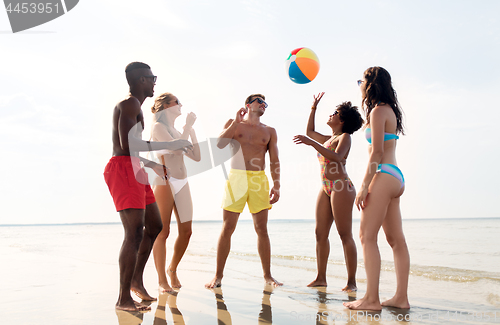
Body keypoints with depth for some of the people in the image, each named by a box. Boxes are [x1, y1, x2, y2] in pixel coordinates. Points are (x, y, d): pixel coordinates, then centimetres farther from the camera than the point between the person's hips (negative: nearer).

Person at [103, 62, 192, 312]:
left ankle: (136, 279, 24)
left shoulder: (132, 106, 25)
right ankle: (124, 299, -10)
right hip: (124, 171, -11)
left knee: (155, 226, 15)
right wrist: (168, 145, -18)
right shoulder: (130, 104, -8)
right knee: (135, 233, -15)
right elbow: (127, 144, -22)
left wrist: (153, 165, 29)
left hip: (134, 172, 11)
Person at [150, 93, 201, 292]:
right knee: (162, 232, -3)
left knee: (186, 231, 5)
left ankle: (173, 269, 25)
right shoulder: (158, 127, -2)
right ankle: (162, 280, 8)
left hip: (182, 184, 7)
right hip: (165, 182, -7)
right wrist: (188, 125, -9)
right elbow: (175, 147, -17)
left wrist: (192, 130, 13)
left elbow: (196, 156, 15)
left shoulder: (177, 132, 21)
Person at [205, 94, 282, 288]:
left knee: (262, 229, 2)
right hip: (236, 178, -2)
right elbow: (220, 144, -6)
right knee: (227, 229, -3)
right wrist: (236, 121, -6)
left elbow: (274, 161, 10)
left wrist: (276, 186, 0)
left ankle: (267, 275, 12)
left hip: (259, 180, 2)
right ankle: (218, 275, 7)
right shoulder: (234, 124, 11)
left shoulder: (269, 131, 16)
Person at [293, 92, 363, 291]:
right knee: (320, 233, 4)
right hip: (326, 188, 8)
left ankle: (352, 281, -4)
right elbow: (310, 131, 38)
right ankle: (321, 278, 9)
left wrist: (312, 143, -24)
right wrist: (314, 108, 33)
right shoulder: (328, 139, 22)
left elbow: (337, 157, -20)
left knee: (345, 235, -8)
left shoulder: (345, 137, -1)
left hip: (341, 187, -8)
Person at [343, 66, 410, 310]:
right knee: (396, 239, 7)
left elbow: (377, 152, -16)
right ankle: (401, 297, 11)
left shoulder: (378, 111, -8)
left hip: (384, 176, -10)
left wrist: (364, 186, -16)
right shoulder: (389, 110, 20)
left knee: (367, 236, -9)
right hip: (395, 177, 10)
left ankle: (372, 299, -7)